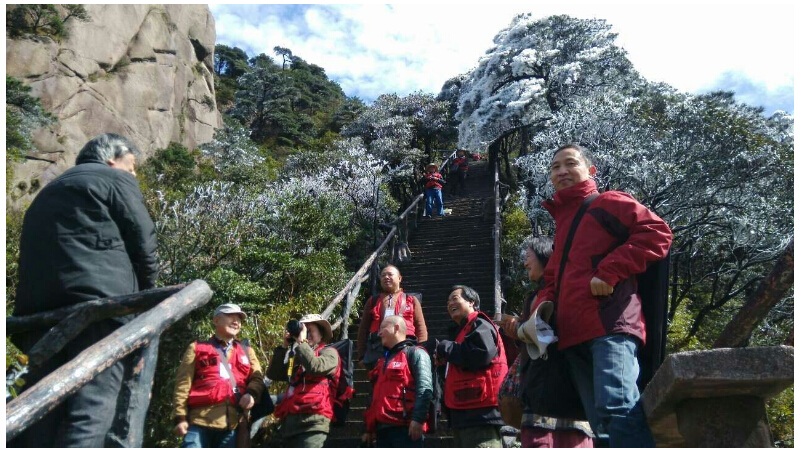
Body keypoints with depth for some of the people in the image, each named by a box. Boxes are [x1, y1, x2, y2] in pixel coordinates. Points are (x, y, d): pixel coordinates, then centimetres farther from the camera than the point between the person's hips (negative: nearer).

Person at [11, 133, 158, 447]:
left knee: (42, 414, 7)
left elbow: (32, 253, 27)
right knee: (93, 409, -12)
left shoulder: (46, 194, 33)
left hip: (40, 308, 7)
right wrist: (146, 291, 15)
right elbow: (143, 241, 2)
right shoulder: (116, 179, 10)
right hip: (101, 301, -7)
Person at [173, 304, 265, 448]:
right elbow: (183, 384, 6)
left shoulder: (246, 351, 23)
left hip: (232, 424, 3)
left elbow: (257, 378, 13)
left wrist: (251, 393, -10)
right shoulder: (197, 348, 13)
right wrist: (181, 417, -3)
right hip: (201, 421, -3)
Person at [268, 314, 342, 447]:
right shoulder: (299, 357, 25)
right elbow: (273, 374, 19)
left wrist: (301, 342, -3)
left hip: (311, 421, -7)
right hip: (290, 421, 7)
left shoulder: (329, 352, 8)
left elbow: (314, 366, -14)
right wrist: (285, 347, 13)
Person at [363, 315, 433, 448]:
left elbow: (424, 388, -12)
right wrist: (369, 428, 23)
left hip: (406, 427, -8)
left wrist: (418, 418, -22)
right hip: (383, 428, 8)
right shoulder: (383, 361, 26)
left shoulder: (414, 353, 1)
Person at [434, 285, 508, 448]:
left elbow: (481, 353, -25)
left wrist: (445, 348, -10)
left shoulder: (479, 325, -4)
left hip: (480, 413, -11)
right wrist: (445, 362, 10)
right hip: (465, 413, 11)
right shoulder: (463, 330, 26)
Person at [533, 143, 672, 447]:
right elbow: (554, 279, 31)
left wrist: (609, 272, -15)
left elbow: (657, 232, -7)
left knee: (616, 407, -24)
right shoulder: (561, 223, 28)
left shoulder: (607, 203, 7)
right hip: (574, 334, 8)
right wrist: (541, 306, 9)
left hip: (610, 324, -8)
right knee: (602, 423, 7)